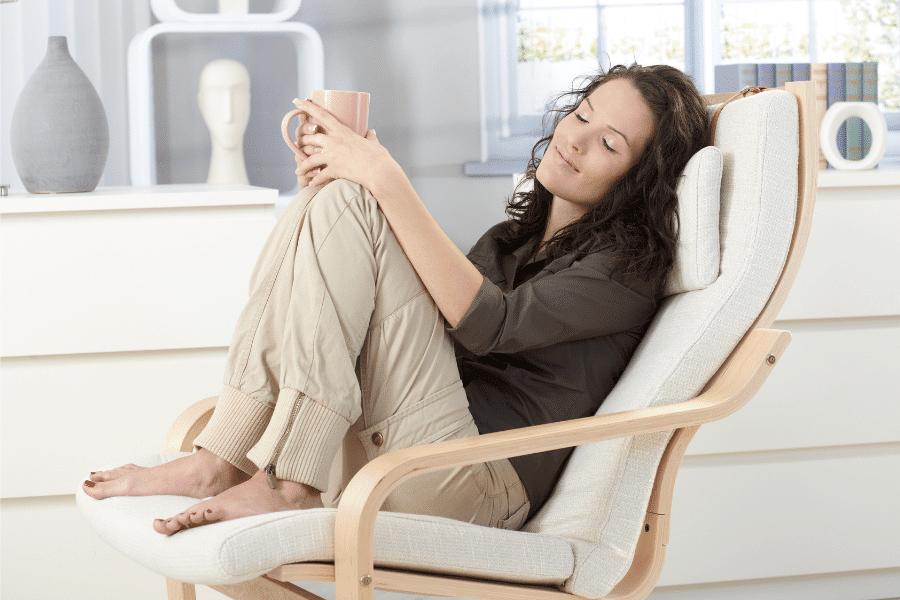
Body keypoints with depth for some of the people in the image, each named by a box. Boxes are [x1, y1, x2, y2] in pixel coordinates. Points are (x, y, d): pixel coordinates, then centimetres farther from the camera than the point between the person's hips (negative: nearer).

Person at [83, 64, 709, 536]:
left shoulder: (629, 266, -1)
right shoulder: (515, 237, 25)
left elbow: (489, 322, -17)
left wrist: (386, 180, -17)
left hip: (479, 481, -7)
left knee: (346, 205, -15)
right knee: (326, 198, -5)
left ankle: (286, 484, -23)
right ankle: (222, 459, -16)